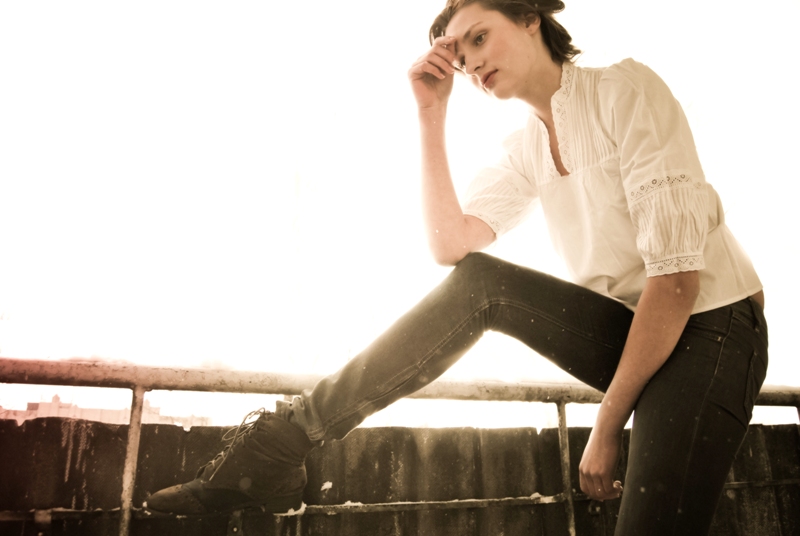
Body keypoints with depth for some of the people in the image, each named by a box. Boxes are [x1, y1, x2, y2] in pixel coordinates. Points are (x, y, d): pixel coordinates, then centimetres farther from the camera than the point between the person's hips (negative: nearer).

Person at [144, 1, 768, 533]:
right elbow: (452, 243, -8)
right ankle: (282, 440, -13)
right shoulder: (525, 151, 7)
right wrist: (432, 112, -8)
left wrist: (607, 426, -17)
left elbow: (678, 275, -20)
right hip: (629, 328, 4)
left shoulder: (627, 89, -13)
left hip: (705, 329, -4)